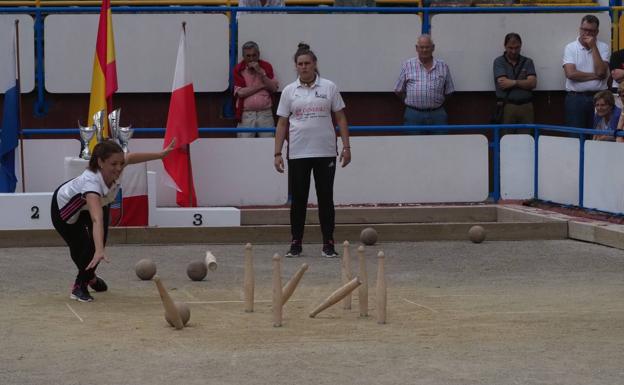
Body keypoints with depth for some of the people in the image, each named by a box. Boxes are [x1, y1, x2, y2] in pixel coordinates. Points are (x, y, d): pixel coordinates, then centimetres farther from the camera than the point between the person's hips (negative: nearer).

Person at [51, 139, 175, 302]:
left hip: (93, 202, 6)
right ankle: (79, 286, 20)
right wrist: (99, 251, -71)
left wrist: (161, 154, -1)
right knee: (83, 250, -11)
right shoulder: (91, 181, -48)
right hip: (64, 209, -6)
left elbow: (131, 157, -5)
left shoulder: (113, 170, -30)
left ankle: (89, 277, 36)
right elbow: (97, 219, -60)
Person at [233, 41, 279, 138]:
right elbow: (240, 92, -10)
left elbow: (274, 88, -3)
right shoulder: (238, 70, 1)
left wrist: (261, 72, -13)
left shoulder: (266, 67, 6)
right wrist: (261, 86, -7)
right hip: (246, 115, -1)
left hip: (265, 113, 1)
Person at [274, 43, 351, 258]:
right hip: (297, 154, 1)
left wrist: (346, 146, -3)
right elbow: (282, 124, 6)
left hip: (325, 153, -1)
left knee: (326, 198, 2)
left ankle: (328, 244, 7)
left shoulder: (329, 87, 3)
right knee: (298, 199, 4)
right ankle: (296, 243, 12)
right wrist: (277, 153, 1)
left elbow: (341, 119, 4)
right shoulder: (289, 91, 5)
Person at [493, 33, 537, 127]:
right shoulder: (499, 62, 3)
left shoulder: (528, 62, 11)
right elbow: (503, 83, -9)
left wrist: (514, 82, -11)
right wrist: (524, 83, -1)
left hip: (526, 106, 2)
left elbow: (533, 83, -1)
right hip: (507, 106, -2)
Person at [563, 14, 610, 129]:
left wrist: (593, 47, -8)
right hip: (575, 98, -1)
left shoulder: (603, 47, 5)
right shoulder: (570, 48, 2)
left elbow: (601, 72, -10)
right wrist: (595, 76, -8)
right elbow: (571, 74, -12)